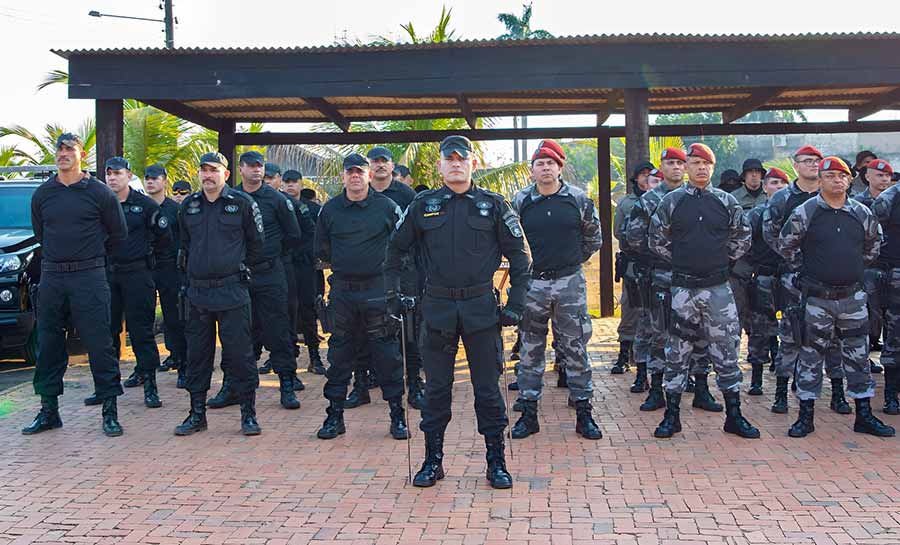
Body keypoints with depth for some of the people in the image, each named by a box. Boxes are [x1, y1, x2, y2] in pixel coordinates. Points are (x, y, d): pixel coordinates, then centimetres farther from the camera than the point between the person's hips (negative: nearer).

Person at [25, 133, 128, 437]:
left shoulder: (99, 193, -2)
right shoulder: (42, 194, 9)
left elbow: (118, 233, 7)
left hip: (89, 277, -4)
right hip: (51, 276, 4)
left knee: (99, 344, -3)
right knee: (48, 345, 10)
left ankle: (110, 411, 5)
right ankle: (49, 411, 21)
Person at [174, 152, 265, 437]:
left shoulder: (242, 203, -2)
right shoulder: (188, 206, 10)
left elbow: (256, 243, 5)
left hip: (232, 292, -4)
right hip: (197, 292, 4)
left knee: (239, 353, -2)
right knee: (197, 354, 10)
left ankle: (248, 413, 9)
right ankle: (197, 413, 21)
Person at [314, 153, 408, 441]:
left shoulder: (387, 207, -1)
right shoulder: (330, 209, 7)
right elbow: (321, 249, 17)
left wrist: (383, 264, 2)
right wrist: (343, 264, 12)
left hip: (378, 291, -2)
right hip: (342, 292, 3)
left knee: (388, 355, 1)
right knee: (339, 355, 8)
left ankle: (397, 415, 12)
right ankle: (335, 415, 18)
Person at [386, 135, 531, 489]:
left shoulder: (493, 205, 2)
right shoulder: (423, 205, 5)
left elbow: (520, 256, 5)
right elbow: (396, 249, 15)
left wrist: (515, 305, -1)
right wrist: (393, 293, 7)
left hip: (482, 307, -1)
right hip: (437, 308, 1)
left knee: (488, 388, 6)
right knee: (436, 388, 9)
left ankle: (496, 460, 19)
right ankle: (433, 460, 22)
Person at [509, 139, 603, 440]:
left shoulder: (578, 199, 0)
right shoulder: (520, 201, 1)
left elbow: (594, 238, 12)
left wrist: (573, 260, 11)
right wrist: (527, 262, 8)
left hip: (570, 283, 0)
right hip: (532, 283, 1)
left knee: (576, 349, 5)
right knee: (530, 351, 7)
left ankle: (583, 413, 15)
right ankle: (529, 413, 17)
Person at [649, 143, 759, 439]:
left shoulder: (727, 202, 4)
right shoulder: (671, 201, 1)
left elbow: (742, 239, 14)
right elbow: (657, 240, 7)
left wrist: (722, 260, 10)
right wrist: (679, 260, 6)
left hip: (718, 286, 1)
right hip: (683, 288, -1)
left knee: (726, 349, 5)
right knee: (677, 352, 5)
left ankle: (734, 416, 16)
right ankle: (672, 415, 14)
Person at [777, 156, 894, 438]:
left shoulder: (861, 212, 5)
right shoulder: (805, 212, -6)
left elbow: (873, 243, 21)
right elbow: (785, 245, 3)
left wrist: (856, 268, 15)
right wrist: (806, 268, 3)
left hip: (853, 296, 4)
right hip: (816, 297, -3)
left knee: (858, 356, 9)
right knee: (811, 356, 2)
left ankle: (864, 415, 20)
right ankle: (806, 416, 11)